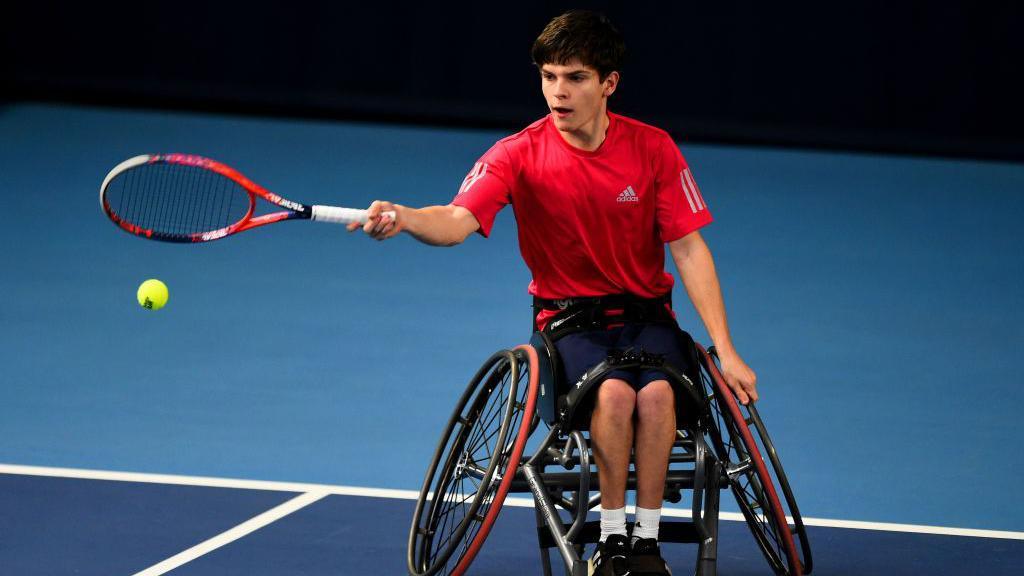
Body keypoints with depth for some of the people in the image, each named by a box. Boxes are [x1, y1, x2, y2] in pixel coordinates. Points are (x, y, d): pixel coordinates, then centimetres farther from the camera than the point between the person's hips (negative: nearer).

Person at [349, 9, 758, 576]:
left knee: (656, 391, -31)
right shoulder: (520, 154, -10)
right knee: (613, 391, -32)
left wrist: (725, 352, -9)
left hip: (646, 312, 1)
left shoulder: (653, 149, -6)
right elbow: (458, 220, -26)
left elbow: (689, 251, -4)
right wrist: (404, 219, -50)